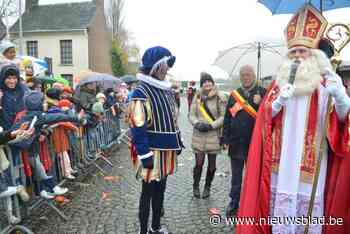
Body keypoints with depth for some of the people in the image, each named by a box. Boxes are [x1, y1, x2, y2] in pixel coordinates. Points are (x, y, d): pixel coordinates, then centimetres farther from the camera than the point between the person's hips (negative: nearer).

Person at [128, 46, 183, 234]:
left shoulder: (166, 90, 10)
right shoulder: (141, 93, -16)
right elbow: (138, 128, -20)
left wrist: (178, 142, 17)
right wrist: (145, 154, -21)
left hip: (166, 149, 8)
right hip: (152, 151, -8)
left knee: (160, 190, 19)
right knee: (148, 192, 6)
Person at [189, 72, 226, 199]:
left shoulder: (219, 98, -4)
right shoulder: (197, 97, 4)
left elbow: (223, 117, -6)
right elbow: (191, 115, 6)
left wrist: (211, 125, -16)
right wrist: (197, 124, -13)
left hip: (214, 136, -1)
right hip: (199, 135, 1)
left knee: (212, 164, 9)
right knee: (198, 163, 4)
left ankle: (207, 187, 30)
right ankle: (196, 186, 25)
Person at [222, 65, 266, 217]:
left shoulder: (262, 92, 0)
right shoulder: (234, 94, 9)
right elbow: (227, 117, 8)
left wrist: (259, 103, -22)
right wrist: (226, 139, 4)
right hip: (236, 142, 3)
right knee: (236, 175, 14)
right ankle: (234, 202, 28)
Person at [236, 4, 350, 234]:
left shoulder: (326, 82, 0)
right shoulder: (280, 81, 9)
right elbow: (266, 114, 6)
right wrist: (280, 101, -15)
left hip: (311, 161, -2)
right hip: (282, 159, 3)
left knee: (308, 203, 2)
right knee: (280, 204, 10)